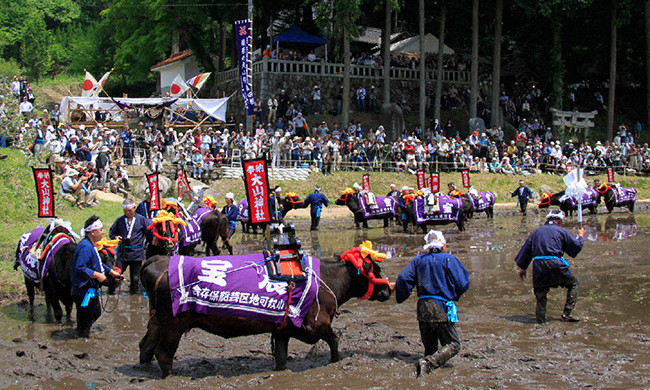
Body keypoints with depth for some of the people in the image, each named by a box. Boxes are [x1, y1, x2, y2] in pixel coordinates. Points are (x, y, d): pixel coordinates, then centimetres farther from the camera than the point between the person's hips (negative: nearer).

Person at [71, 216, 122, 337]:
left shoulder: (90, 245, 11)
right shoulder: (85, 247, -24)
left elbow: (98, 263, 24)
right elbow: (80, 268, -32)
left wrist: (111, 272, 20)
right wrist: (97, 275, -28)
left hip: (91, 289, 11)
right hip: (84, 291, -11)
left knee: (96, 312, 24)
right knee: (85, 318, 1)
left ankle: (83, 332, 38)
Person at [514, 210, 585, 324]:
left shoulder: (536, 231, 20)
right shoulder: (561, 231, 9)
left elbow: (526, 250, 21)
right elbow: (576, 246, 14)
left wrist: (521, 268, 27)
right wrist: (581, 236, 35)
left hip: (538, 266, 3)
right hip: (555, 264, -3)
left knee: (540, 291, 14)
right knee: (573, 284, 13)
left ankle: (540, 317, 3)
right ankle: (566, 314, 5)